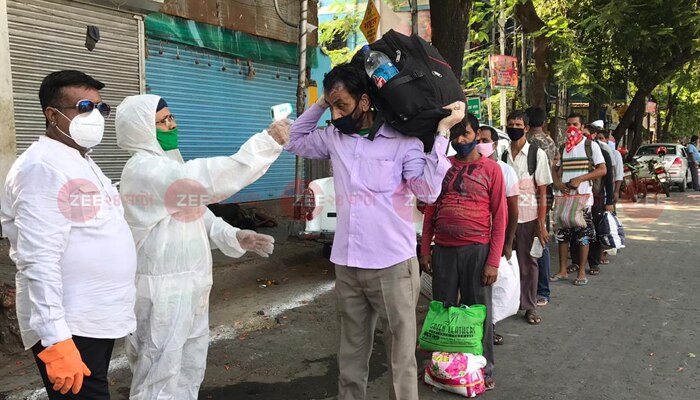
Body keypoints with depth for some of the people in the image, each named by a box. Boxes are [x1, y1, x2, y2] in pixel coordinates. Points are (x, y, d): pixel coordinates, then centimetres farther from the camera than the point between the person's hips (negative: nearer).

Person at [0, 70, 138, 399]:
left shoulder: (83, 163, 16)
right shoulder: (42, 167, -15)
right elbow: (39, 261, -22)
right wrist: (56, 341, -25)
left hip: (99, 320, 9)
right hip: (70, 328, -9)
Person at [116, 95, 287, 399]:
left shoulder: (166, 166, 14)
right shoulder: (143, 169, -18)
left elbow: (195, 213, 16)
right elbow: (210, 182, -29)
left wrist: (234, 237, -2)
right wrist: (268, 141, -28)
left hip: (187, 286, 10)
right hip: (163, 289, -9)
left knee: (189, 371, 19)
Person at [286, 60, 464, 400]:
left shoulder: (403, 141, -8)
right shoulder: (334, 137, 7)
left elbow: (428, 191, -16)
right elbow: (294, 142, 23)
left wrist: (442, 132, -19)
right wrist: (319, 103, 11)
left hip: (392, 266, -5)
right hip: (346, 266, 5)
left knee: (401, 356, 7)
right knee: (350, 355, 19)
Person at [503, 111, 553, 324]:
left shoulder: (537, 154, -2)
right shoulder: (503, 155, 6)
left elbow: (542, 192, -3)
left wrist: (541, 224, -8)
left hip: (528, 216, -2)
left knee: (527, 261, 7)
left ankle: (530, 305, 20)